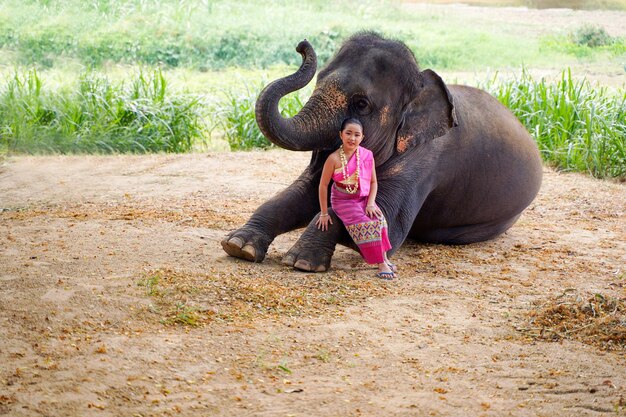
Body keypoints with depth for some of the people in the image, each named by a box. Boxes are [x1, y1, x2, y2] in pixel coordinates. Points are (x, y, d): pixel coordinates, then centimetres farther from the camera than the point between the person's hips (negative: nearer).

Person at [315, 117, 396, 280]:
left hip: (364, 198, 4)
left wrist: (370, 203, -11)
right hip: (343, 201, -4)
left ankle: (384, 258, -18)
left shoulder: (367, 155, -3)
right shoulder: (334, 159, -14)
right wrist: (324, 213, -5)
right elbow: (323, 185, -8)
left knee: (378, 219, -27)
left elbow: (373, 182, 4)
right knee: (364, 224, -28)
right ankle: (381, 264, -24)